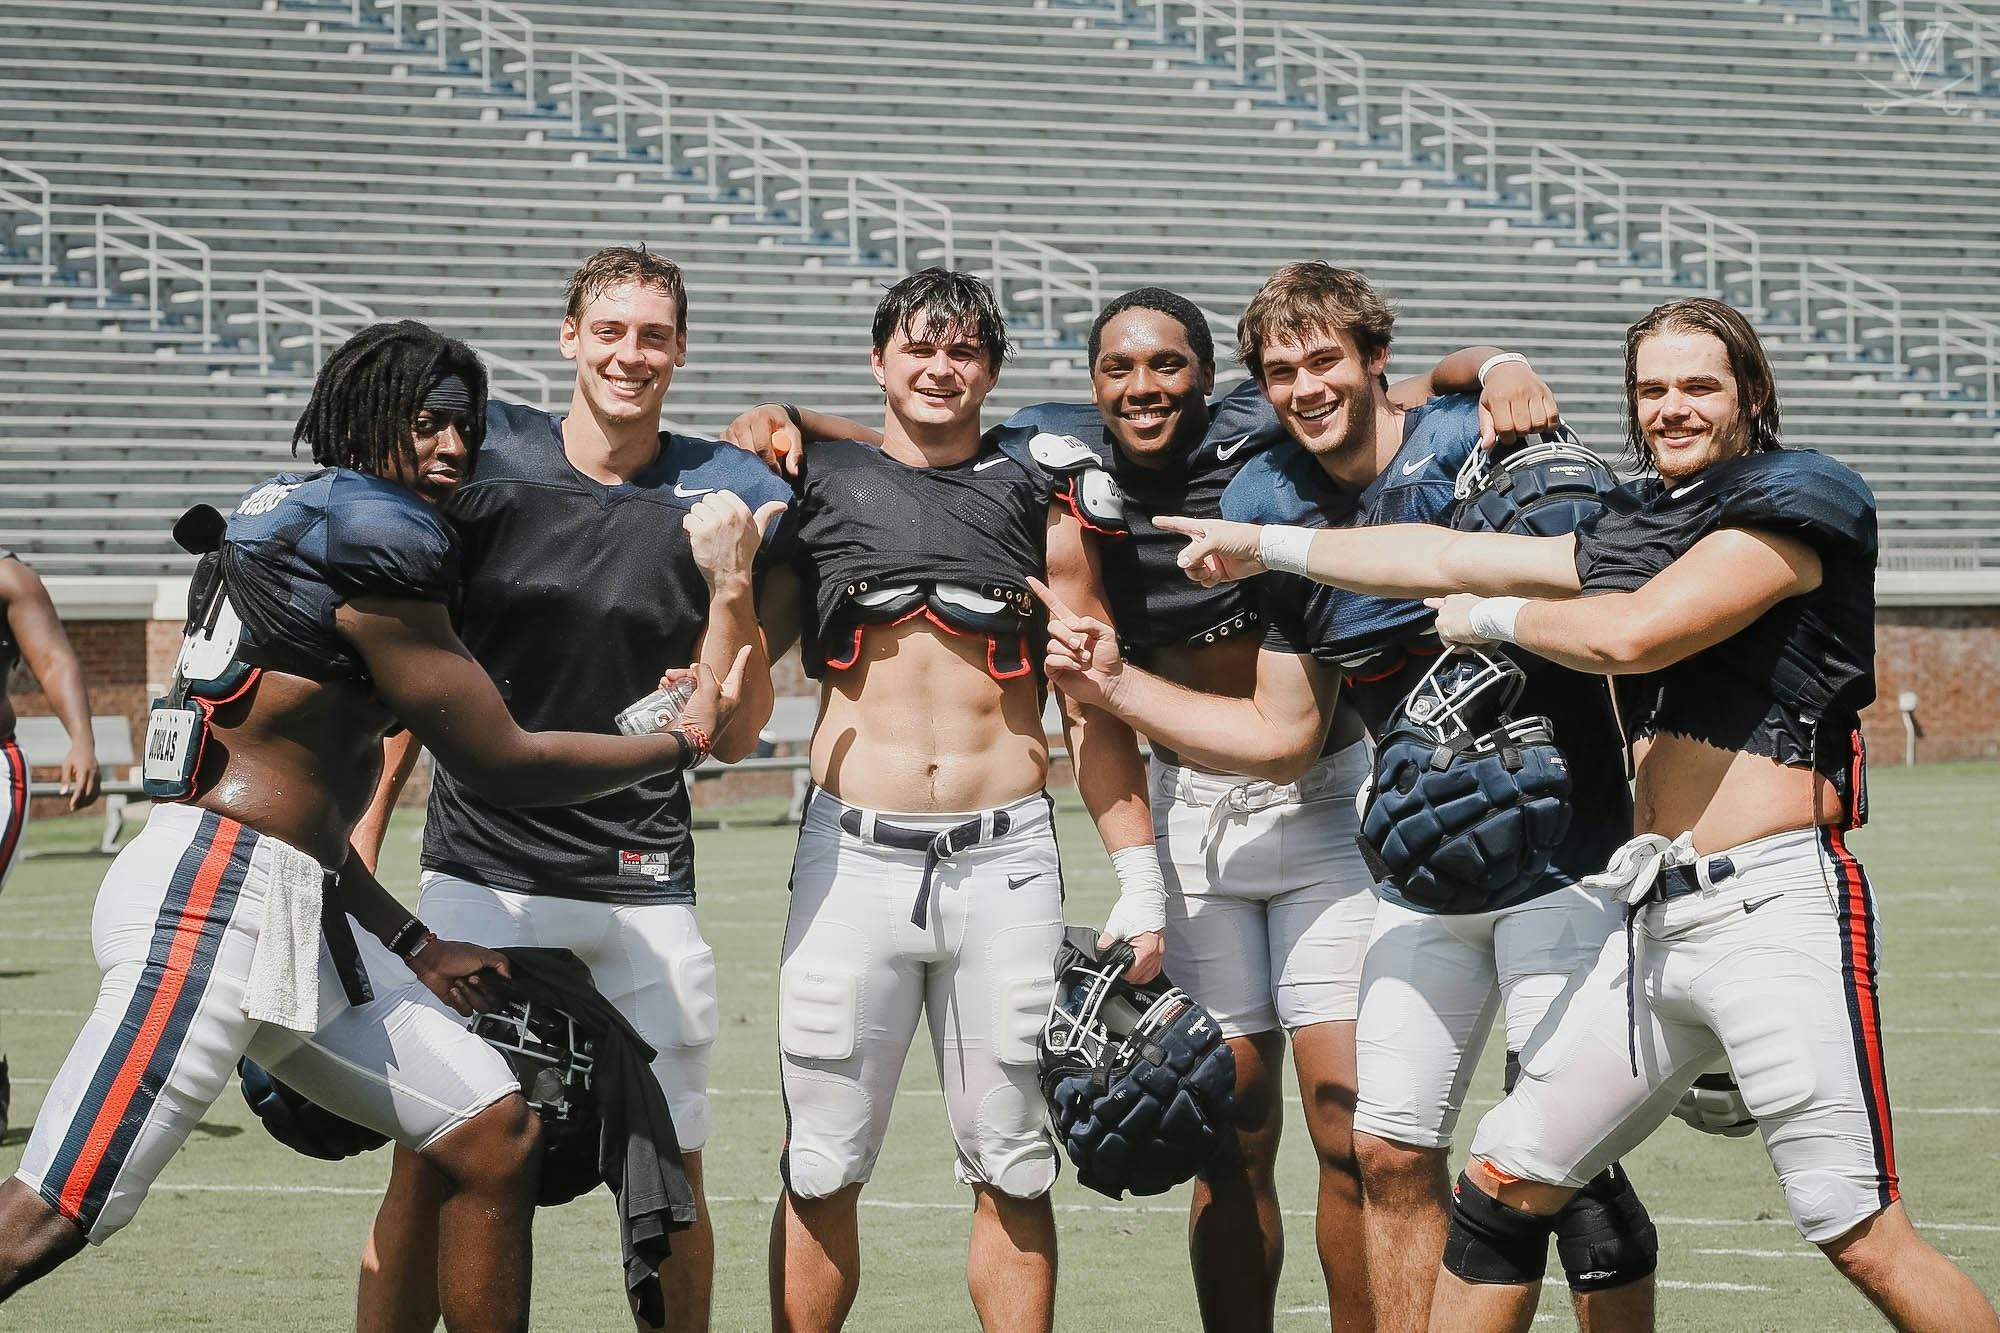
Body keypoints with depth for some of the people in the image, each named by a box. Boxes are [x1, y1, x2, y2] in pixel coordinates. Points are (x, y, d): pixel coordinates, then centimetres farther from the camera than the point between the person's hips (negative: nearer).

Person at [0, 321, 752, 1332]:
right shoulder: (374, 538, -9)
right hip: (213, 903, -11)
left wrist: (410, 942, 23)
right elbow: (503, 766, -5)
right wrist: (682, 740, 9)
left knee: (496, 1135, 8)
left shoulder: (297, 517, 22)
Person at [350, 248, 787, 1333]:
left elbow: (730, 735, 2)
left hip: (644, 887, 1)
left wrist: (729, 582, -12)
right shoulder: (485, 459, 3)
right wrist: (363, 835, 7)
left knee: (671, 1176, 2)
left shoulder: (725, 495, 3)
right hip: (481, 868, -1)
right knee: (428, 1163, -4)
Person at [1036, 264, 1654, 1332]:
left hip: (1556, 852, -6)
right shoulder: (1276, 507, 8)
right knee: (1388, 1149, 5)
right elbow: (1282, 739, 13)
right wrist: (1113, 686, 7)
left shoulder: (1467, 442, -9)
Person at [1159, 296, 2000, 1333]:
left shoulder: (1788, 507, -5)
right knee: (1505, 1181, 9)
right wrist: (1267, 547, 30)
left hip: (1774, 908, -8)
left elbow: (1632, 635, -16)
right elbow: (1446, 559, 26)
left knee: (1861, 1239, -13)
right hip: (1656, 921, 8)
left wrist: (1490, 617, 1)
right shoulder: (1638, 531, 18)